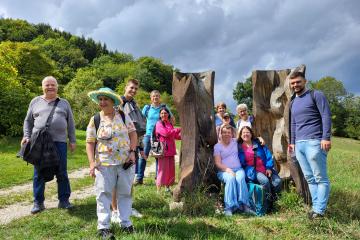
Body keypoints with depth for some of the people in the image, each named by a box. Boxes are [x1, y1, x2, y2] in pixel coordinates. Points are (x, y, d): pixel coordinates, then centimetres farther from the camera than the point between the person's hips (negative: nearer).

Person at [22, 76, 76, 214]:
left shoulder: (64, 103, 12)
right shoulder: (35, 102, 11)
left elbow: (70, 123, 12)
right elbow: (28, 121, 15)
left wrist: (72, 140, 6)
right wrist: (26, 136, 2)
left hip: (59, 142, 0)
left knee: (62, 173, 4)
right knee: (39, 173, 6)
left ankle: (64, 200, 14)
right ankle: (38, 202, 17)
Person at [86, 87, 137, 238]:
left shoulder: (123, 116, 3)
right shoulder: (95, 120, 0)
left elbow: (133, 134, 5)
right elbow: (90, 143, 0)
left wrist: (132, 152, -7)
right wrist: (92, 162, -10)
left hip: (125, 162, 1)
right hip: (104, 163, -1)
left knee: (125, 193, 10)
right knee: (104, 194, 3)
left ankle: (125, 223, 24)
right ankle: (103, 227, 13)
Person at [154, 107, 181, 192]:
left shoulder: (170, 124, 16)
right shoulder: (159, 124, -5)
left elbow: (175, 136, 22)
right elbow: (166, 133, -18)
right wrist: (178, 130, -9)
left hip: (171, 150, 7)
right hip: (163, 150, -7)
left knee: (171, 169, 11)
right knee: (162, 169, -6)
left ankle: (168, 188, 24)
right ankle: (158, 190, 2)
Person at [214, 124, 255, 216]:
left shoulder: (235, 141, 17)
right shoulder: (217, 146, 8)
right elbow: (218, 163, -1)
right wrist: (227, 169, -18)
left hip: (238, 169, 2)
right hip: (224, 171, -2)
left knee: (240, 178, -33)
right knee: (230, 178, -36)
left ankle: (244, 205, -35)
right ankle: (229, 207, -37)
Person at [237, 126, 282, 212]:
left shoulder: (258, 144, 15)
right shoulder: (239, 147, 9)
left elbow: (268, 156, 10)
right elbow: (240, 163, 5)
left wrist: (269, 168, -5)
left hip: (265, 170, 3)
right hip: (252, 172, -3)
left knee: (277, 181, -22)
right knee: (265, 181, -31)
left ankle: (272, 201, 0)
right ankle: (267, 206, -15)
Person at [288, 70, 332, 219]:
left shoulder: (316, 95, 0)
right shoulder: (293, 103, 21)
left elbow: (326, 116, -8)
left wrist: (326, 138, -17)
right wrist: (292, 142, 21)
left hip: (314, 142, -7)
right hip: (299, 145, 7)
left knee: (320, 178, -2)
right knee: (309, 179, 9)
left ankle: (319, 210, 2)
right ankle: (316, 207, 15)